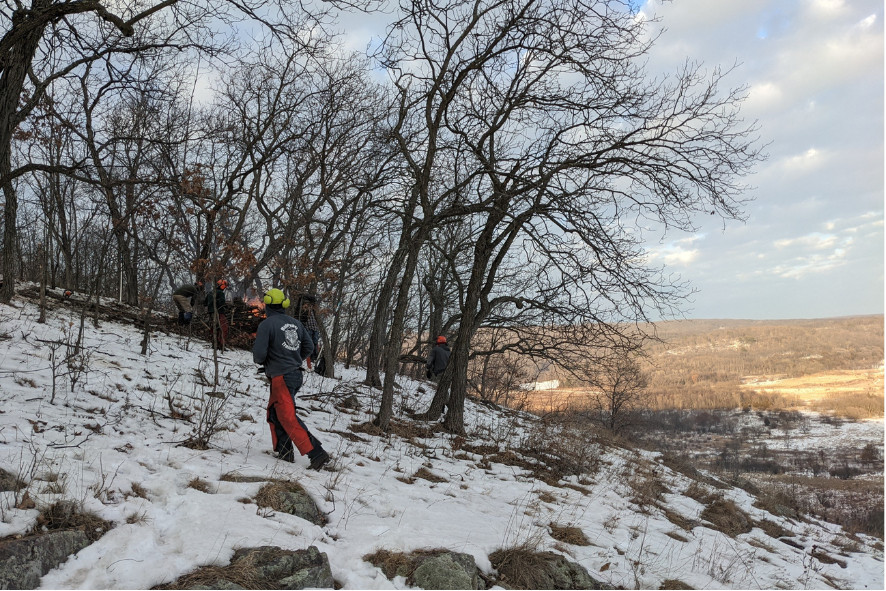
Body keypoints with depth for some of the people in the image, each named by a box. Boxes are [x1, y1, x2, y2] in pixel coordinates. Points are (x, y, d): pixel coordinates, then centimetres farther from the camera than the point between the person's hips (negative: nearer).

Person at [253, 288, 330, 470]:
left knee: (288, 418, -7)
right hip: (296, 374, 8)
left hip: (281, 378, -8)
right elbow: (309, 346, 10)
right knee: (274, 413, 19)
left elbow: (259, 354, -17)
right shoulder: (295, 323, 8)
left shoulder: (266, 324, -12)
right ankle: (284, 452, 19)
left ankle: (316, 453, -13)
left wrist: (260, 360, 6)